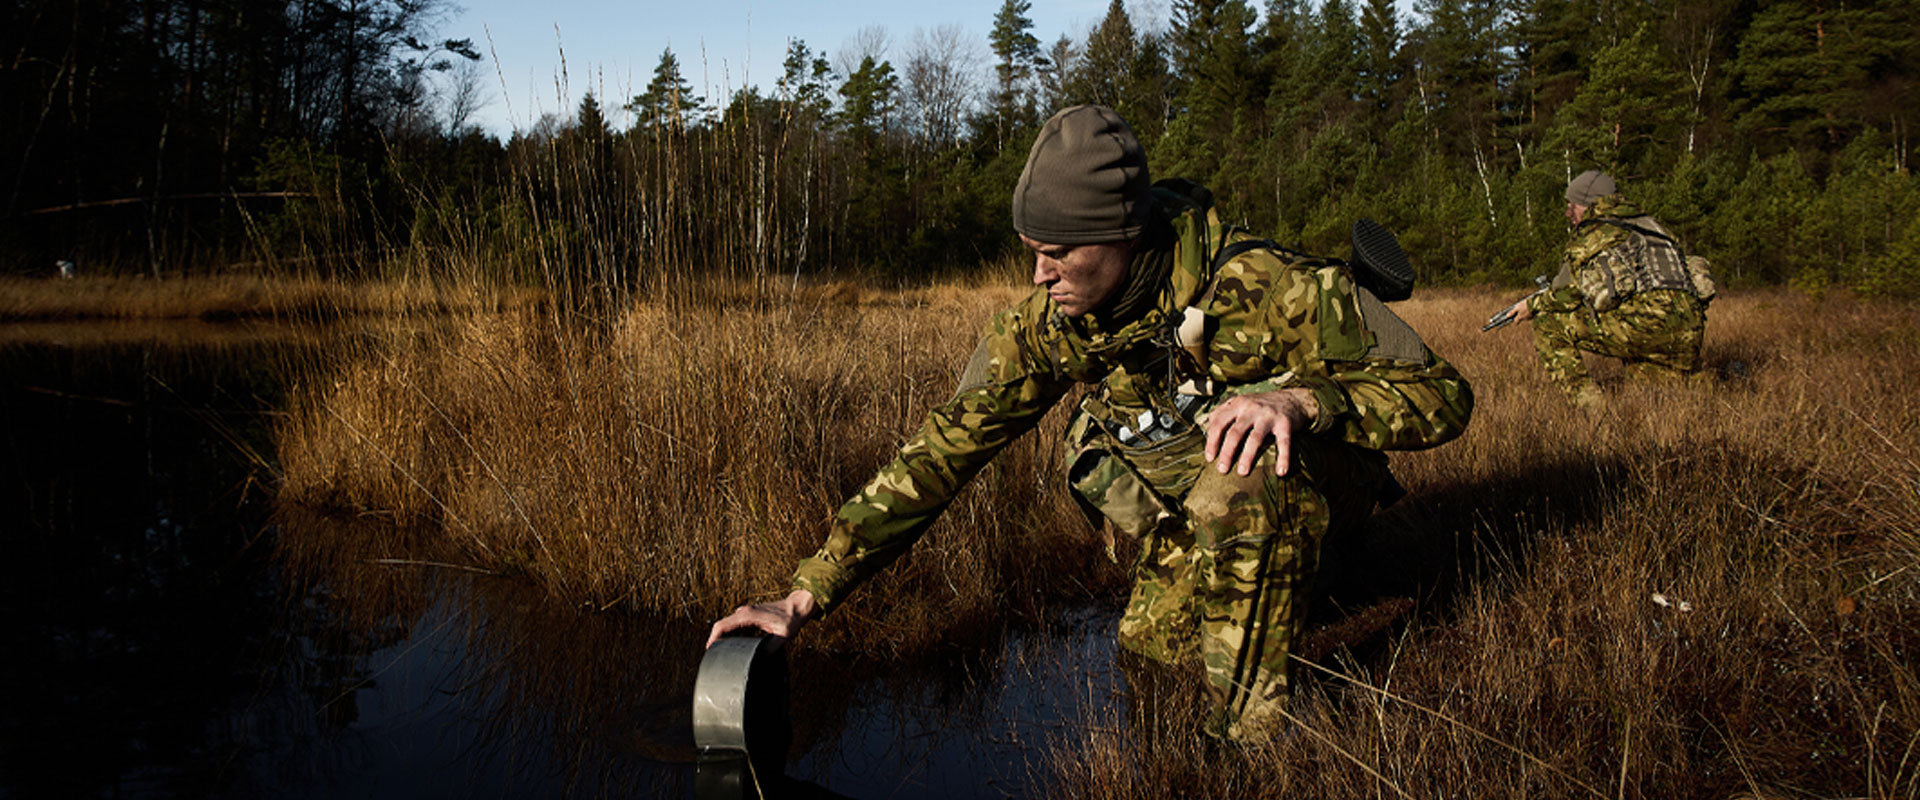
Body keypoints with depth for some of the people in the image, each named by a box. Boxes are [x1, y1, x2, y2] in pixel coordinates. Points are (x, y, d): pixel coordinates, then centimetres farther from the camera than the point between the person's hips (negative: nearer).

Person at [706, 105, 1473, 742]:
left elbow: (1442, 393, -26)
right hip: (1185, 496, 6)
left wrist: (1301, 398, -46)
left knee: (1237, 483, -36)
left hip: (1312, 470, -5)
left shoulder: (1255, 284, -32)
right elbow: (942, 448, -17)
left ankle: (1250, 733, -19)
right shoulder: (1044, 324, -19)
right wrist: (806, 595, -22)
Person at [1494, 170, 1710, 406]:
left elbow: (1568, 293, 7)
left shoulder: (1591, 234, 7)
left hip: (1642, 323, -8)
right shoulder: (1647, 224, 28)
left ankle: (1589, 406, -5)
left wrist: (1533, 304, 25)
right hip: (1690, 331, 8)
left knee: (1547, 326, 4)